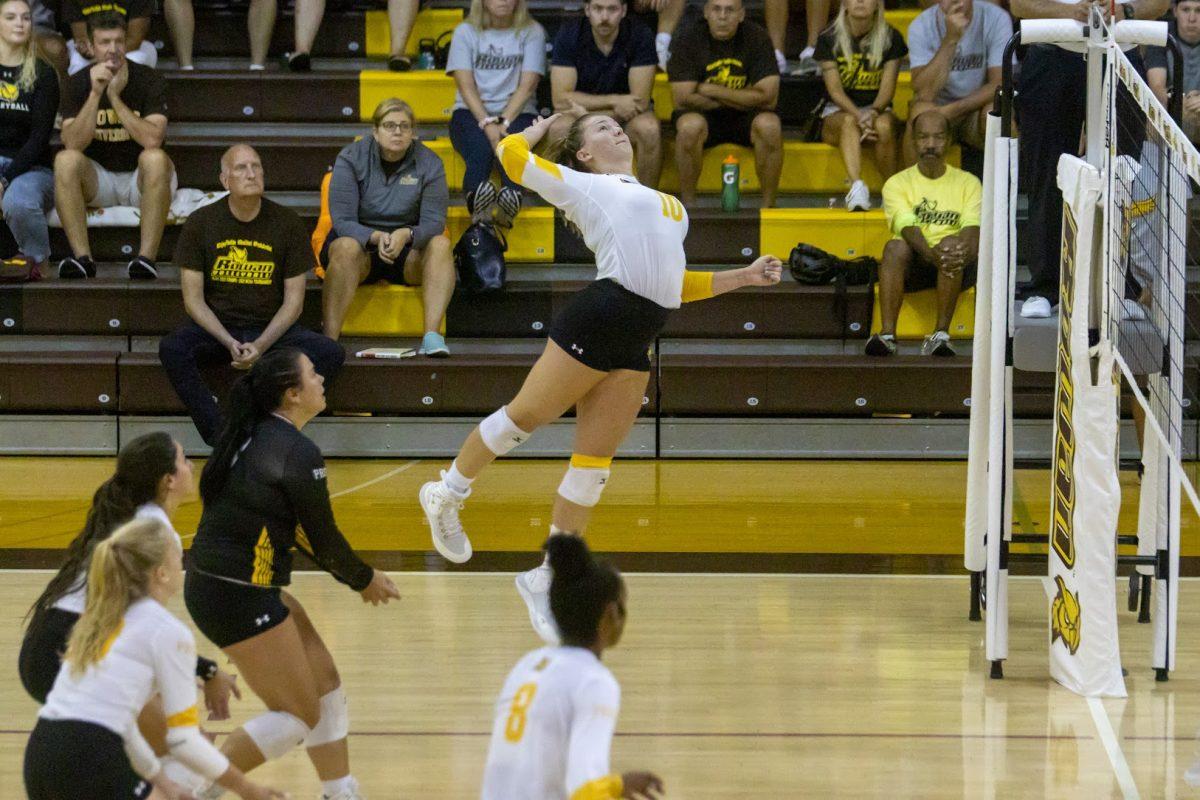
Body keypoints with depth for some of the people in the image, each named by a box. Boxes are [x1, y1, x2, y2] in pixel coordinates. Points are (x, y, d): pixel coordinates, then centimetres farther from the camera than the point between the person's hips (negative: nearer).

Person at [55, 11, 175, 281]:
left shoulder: (149, 80, -10)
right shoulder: (79, 83, -4)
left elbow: (152, 140, -25)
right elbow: (73, 144, -18)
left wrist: (115, 96, -25)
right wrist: (95, 94, -26)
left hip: (141, 179, -2)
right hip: (99, 181, 2)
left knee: (155, 158, -36)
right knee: (65, 160, -29)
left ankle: (147, 257, -38)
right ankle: (82, 258, -31)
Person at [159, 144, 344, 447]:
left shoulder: (287, 223, -1)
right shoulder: (200, 224, -2)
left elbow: (293, 300, -1)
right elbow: (194, 299, -3)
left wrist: (261, 346, -16)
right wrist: (229, 343, -18)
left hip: (272, 330, 1)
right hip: (216, 328, -1)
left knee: (331, 353, -27)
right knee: (172, 349, -32)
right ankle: (221, 439, -33)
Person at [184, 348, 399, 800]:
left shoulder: (253, 436, 11)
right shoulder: (297, 453, -17)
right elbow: (323, 536, -9)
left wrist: (353, 576, 21)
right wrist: (364, 580, 9)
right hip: (237, 598, -9)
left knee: (323, 679, 16)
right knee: (300, 715, 2)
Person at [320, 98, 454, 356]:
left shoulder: (428, 163, -2)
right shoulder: (351, 159, -7)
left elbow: (434, 222, -11)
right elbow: (343, 221, -14)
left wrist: (406, 235, -33)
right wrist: (376, 237, -33)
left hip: (408, 250, 2)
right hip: (360, 239, -2)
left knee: (441, 244, -29)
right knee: (346, 247, -36)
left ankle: (432, 335, -39)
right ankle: (329, 340, -42)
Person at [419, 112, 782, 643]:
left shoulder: (661, 201, 27)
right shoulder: (583, 186, 7)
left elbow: (671, 282, 27)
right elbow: (511, 153, -2)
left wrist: (743, 277, 21)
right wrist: (541, 127, 18)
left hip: (634, 348, 6)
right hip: (594, 320, -6)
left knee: (595, 461, 5)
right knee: (527, 415, -1)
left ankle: (545, 579, 11)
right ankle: (446, 495, 23)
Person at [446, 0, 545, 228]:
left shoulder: (532, 32, 8)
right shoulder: (466, 32, 8)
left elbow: (527, 85, -3)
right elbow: (466, 85, -2)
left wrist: (503, 122, -18)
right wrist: (488, 124, -18)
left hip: (517, 113, 0)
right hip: (472, 113, 0)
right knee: (482, 148, -35)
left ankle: (511, 199, -62)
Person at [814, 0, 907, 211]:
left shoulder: (891, 38, 3)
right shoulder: (830, 39, 1)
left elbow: (888, 89, -3)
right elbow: (835, 90, -7)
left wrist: (873, 112, -24)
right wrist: (858, 116, -25)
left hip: (877, 109, 1)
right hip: (837, 112, -1)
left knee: (885, 125, -35)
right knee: (849, 122, -36)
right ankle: (856, 186, -54)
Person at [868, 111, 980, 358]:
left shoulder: (967, 182, 11)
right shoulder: (898, 183, 8)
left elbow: (972, 228, -7)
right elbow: (907, 227, -11)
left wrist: (964, 247, -32)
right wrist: (931, 253, -33)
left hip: (959, 269, 0)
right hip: (915, 264, 0)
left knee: (951, 244, -34)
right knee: (895, 247, -33)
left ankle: (941, 334, -38)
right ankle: (887, 334, -42)